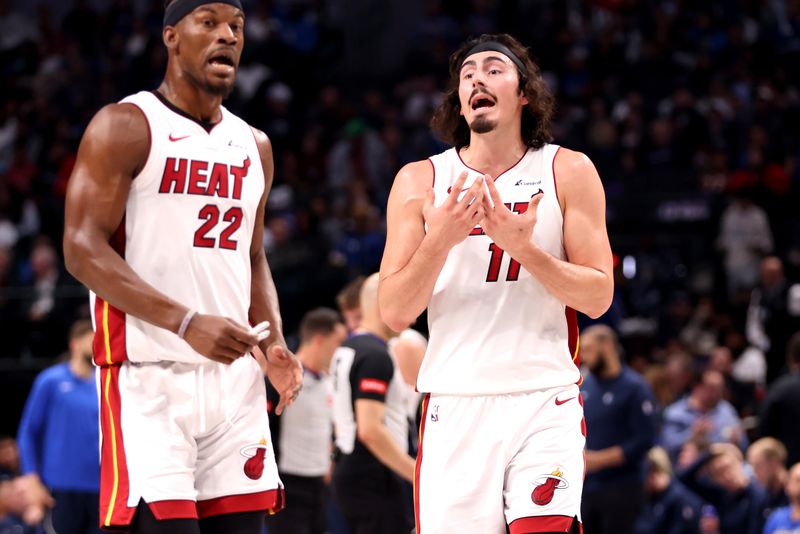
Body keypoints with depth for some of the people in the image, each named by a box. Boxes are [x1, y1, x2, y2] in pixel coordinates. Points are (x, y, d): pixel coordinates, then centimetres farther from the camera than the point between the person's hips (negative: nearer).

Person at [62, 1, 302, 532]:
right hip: (149, 377, -6)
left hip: (234, 379, 6)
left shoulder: (254, 146, 17)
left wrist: (274, 346, 5)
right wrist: (187, 322, -22)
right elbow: (83, 250, -12)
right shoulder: (125, 127, -4)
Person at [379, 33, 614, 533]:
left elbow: (598, 298, 0)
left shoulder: (568, 172, 4)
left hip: (545, 402, -1)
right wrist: (440, 241, -14)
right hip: (455, 404, 1)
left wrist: (523, 247, -15)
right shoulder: (420, 181, 6)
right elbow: (394, 314, 2)